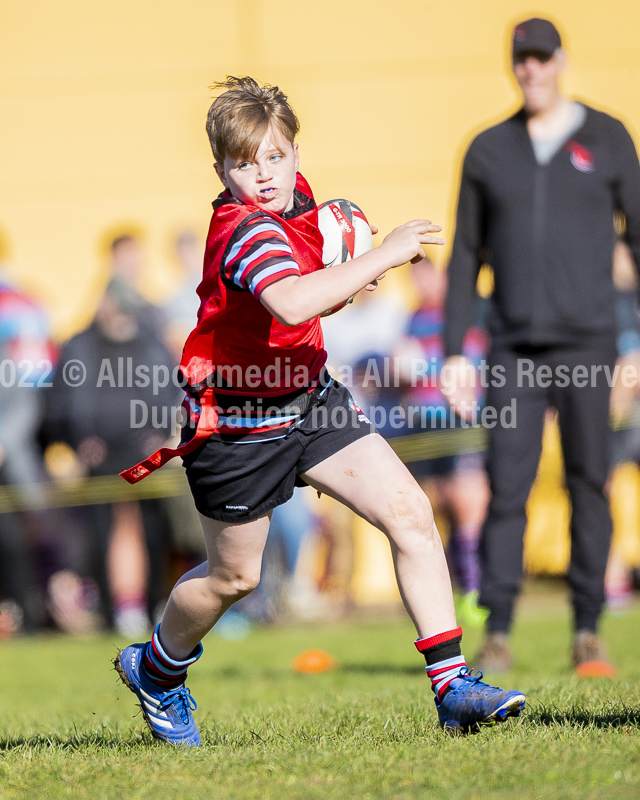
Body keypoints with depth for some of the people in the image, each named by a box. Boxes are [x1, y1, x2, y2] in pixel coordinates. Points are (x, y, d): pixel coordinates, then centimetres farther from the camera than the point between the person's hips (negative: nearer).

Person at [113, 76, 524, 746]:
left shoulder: (298, 197, -1)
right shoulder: (246, 230, -28)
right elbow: (291, 303, -50)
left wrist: (341, 287, 2)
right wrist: (383, 256, -41)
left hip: (309, 400, 7)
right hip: (239, 425, -7)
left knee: (411, 514, -8)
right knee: (234, 576, 12)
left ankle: (451, 686, -6)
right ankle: (157, 669, 42)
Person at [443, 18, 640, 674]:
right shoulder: (488, 150, 10)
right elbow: (466, 255, 12)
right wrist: (454, 350, 5)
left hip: (586, 345, -1)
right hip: (514, 349, 1)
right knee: (507, 485, -6)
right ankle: (497, 632, -5)